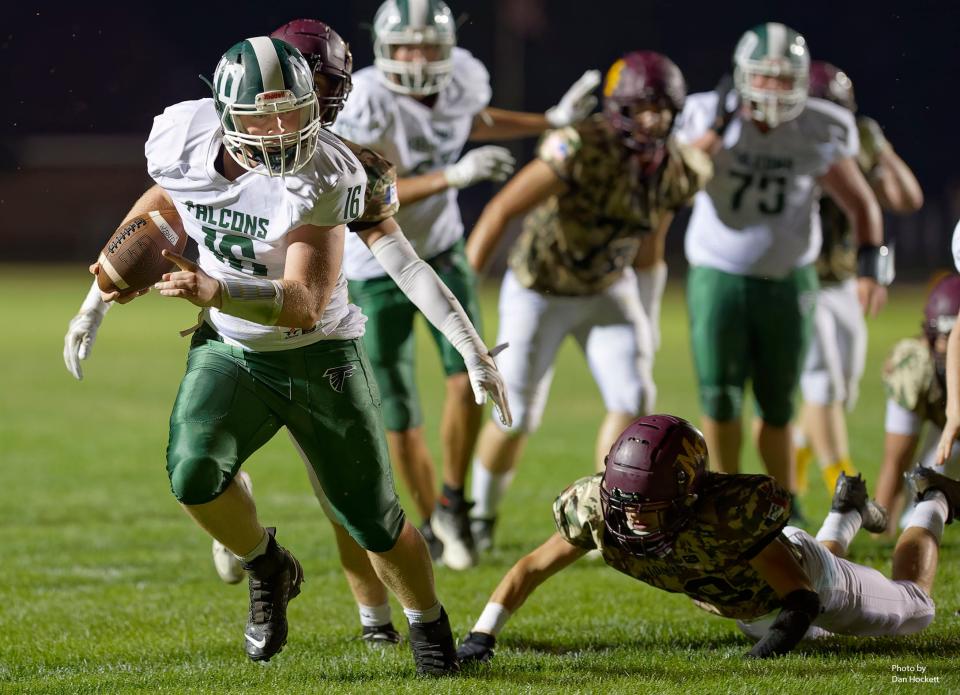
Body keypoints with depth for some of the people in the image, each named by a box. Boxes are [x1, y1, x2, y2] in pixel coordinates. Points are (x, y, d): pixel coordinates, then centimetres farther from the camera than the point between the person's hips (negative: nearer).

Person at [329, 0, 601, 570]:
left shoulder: (463, 78, -10)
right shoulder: (366, 102, -28)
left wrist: (554, 121, 10)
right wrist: (455, 175, -40)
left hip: (443, 252, 4)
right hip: (378, 270, -4)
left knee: (469, 378, -16)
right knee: (401, 419, 2)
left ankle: (453, 505, 6)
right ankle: (434, 529, 24)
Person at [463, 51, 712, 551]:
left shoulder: (677, 170, -12)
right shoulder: (581, 149, -33)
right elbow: (501, 210, -27)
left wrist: (646, 326, 12)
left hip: (607, 291, 4)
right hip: (538, 291, -4)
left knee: (633, 398, -15)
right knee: (516, 416, 2)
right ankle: (481, 517, 29)